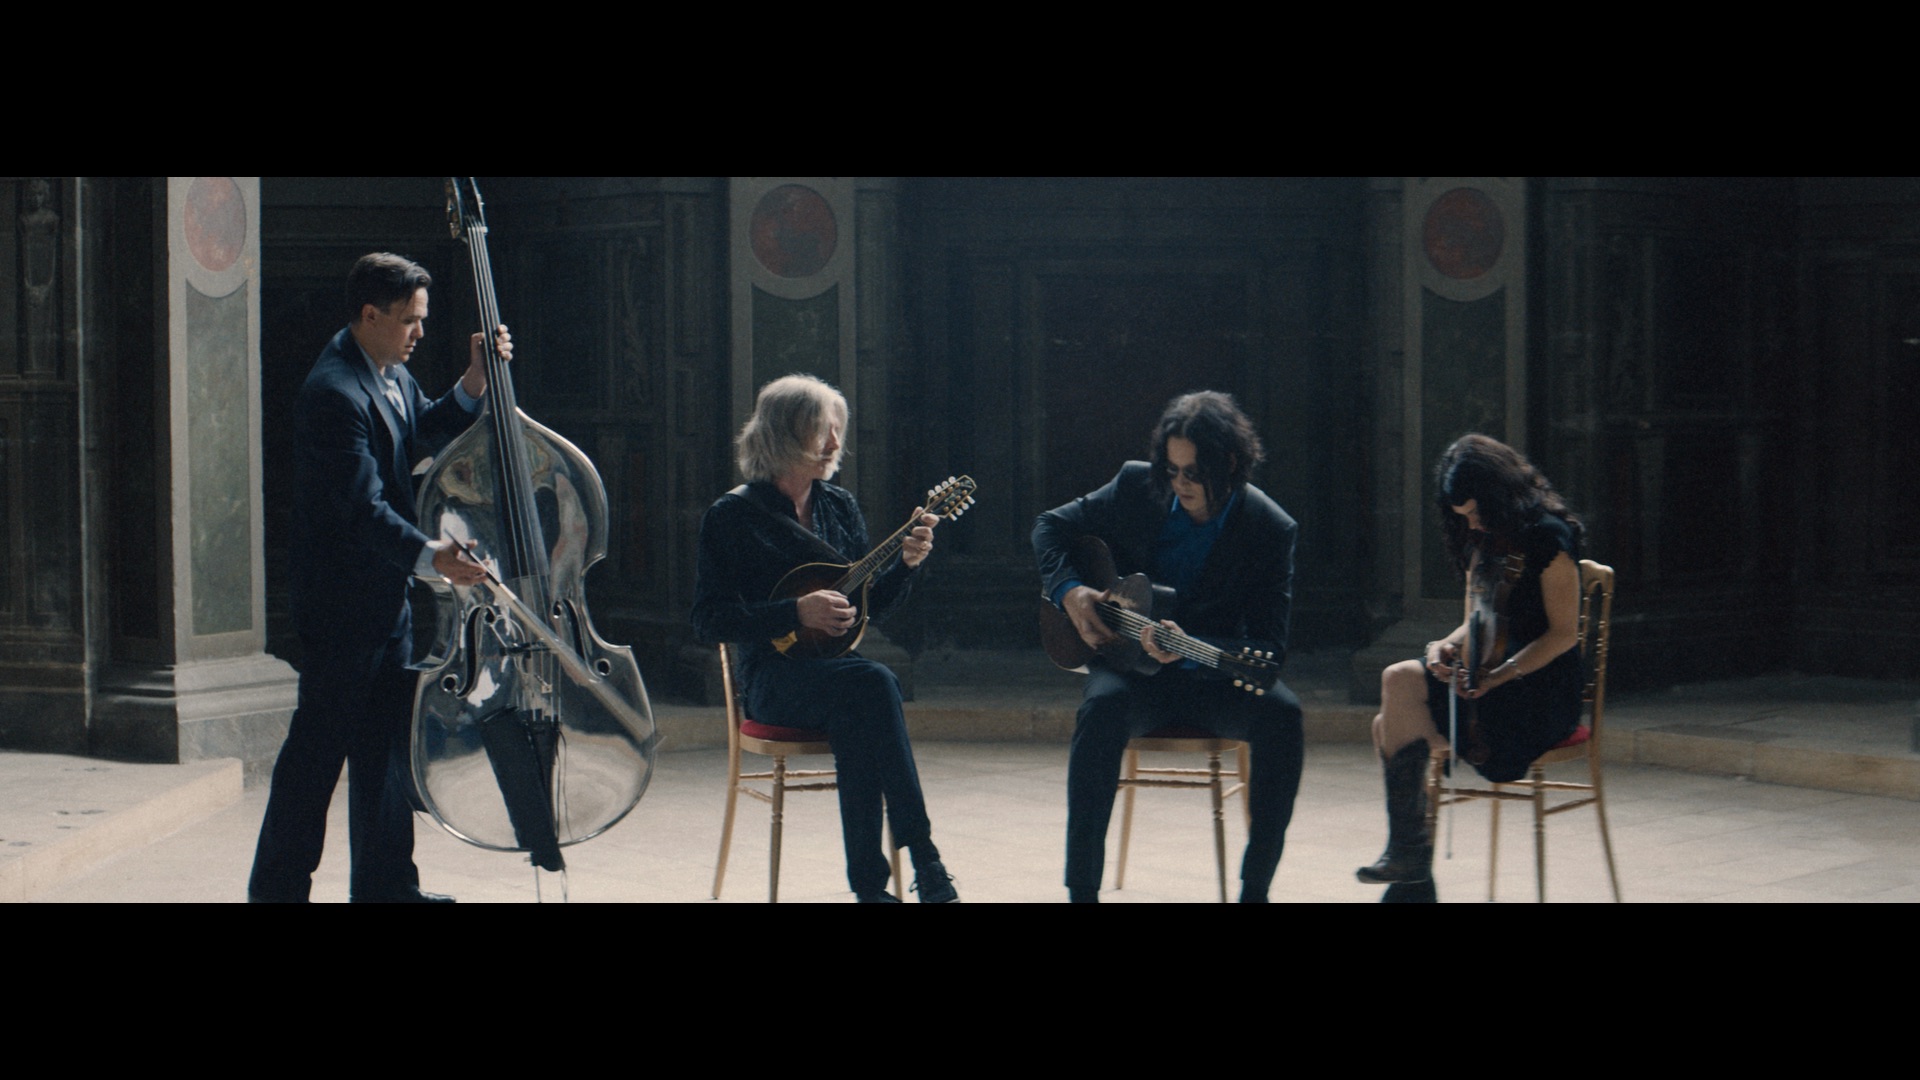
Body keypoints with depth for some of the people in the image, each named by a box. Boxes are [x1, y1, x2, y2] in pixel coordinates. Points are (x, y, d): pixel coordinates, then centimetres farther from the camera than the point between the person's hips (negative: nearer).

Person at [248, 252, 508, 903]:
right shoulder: (334, 394, -21)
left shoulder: (391, 375, 9)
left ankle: (386, 884, 21)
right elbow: (362, 507, -26)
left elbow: (424, 432, 23)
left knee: (388, 744, 13)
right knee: (319, 746, -2)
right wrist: (428, 555, -36)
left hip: (387, 600, 10)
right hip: (343, 602, -10)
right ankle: (278, 887, 8)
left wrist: (473, 384, 8)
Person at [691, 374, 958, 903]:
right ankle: (923, 861, -36)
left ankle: (869, 882, -35)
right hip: (774, 676, -4)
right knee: (871, 683, -35)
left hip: (836, 666, 4)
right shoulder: (732, 516, -3)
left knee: (857, 716, -35)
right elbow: (709, 622, -8)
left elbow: (871, 602, 17)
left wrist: (907, 565, -2)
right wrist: (797, 612, -16)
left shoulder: (840, 507, 13)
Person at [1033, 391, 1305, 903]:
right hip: (1136, 674, 1)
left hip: (1214, 680, 0)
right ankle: (1081, 889, -30)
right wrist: (1069, 590, -8)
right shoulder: (1136, 487, -3)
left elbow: (1269, 649, -15)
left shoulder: (1269, 529, -10)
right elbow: (1051, 526, 12)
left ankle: (1255, 888, -22)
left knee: (1281, 713, -32)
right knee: (1103, 707, -35)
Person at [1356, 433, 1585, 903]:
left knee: (1401, 680, -26)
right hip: (1487, 673, 8)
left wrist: (1499, 675, -22)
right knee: (1389, 727, -16)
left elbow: (1564, 632, -12)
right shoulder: (1483, 539, 15)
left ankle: (1408, 851, -21)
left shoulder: (1548, 535, -9)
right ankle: (1413, 883, -14)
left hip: (1540, 685, -8)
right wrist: (1449, 645, -2)